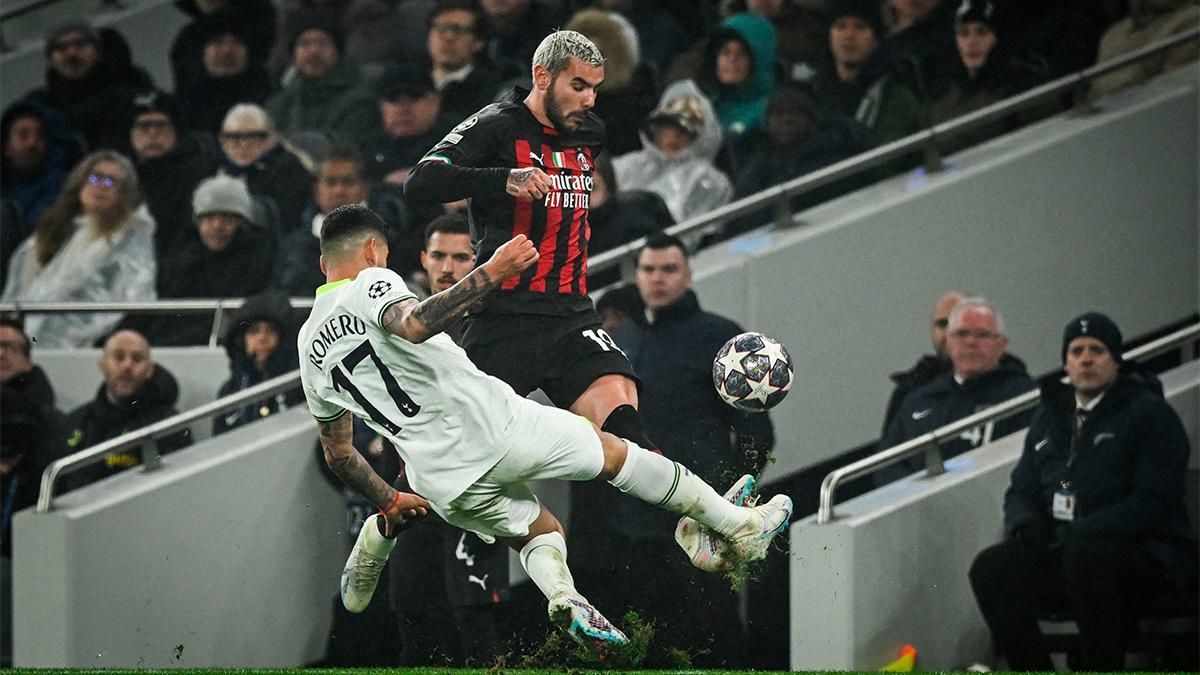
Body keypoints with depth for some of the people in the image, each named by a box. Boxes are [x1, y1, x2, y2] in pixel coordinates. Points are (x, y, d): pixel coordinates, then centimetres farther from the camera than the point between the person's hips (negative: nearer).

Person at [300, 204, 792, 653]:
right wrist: (491, 274, -30)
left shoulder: (311, 349, 14)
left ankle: (560, 594, -8)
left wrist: (390, 502, 35)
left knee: (540, 532, 26)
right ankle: (738, 526, 23)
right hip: (492, 427, -6)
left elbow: (337, 453, 22)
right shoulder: (370, 284, -6)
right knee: (614, 452, 16)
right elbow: (414, 324, -30)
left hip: (442, 482, 6)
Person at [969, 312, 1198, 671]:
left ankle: (1101, 669, -27)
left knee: (1086, 559, -38)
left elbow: (1154, 503, -12)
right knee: (991, 568, -17)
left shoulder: (1150, 412, -2)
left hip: (1146, 554, -6)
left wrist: (1077, 535, -20)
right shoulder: (1051, 415, 19)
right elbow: (1021, 490, 23)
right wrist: (1025, 525, -4)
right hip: (1063, 551, 6)